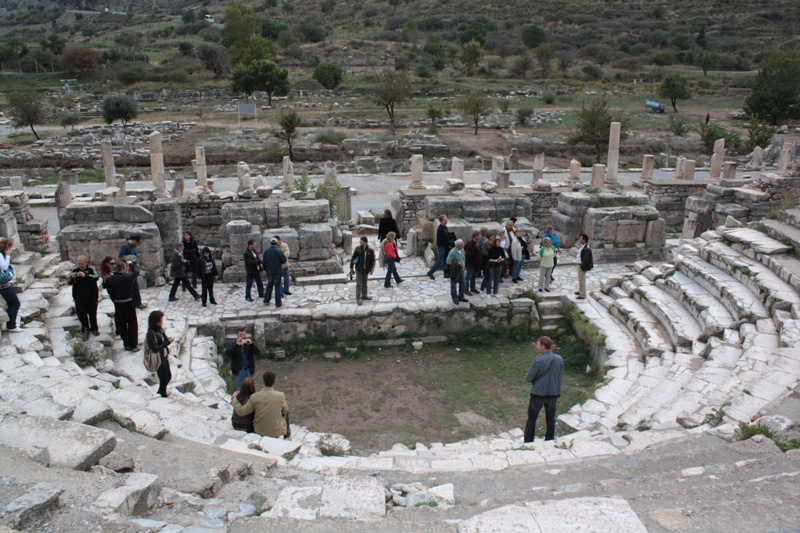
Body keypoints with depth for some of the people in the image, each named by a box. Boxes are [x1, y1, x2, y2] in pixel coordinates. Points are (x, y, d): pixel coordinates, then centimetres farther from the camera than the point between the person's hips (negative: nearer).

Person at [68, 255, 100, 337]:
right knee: (81, 314, 2)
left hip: (91, 296, -2)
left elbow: (96, 277, -24)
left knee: (92, 313, 10)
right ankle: (85, 329, 20)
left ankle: (94, 329, 28)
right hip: (79, 297, 2)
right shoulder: (75, 271, 2)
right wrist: (72, 277, -21)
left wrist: (85, 275, -37)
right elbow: (68, 282, 1)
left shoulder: (91, 269, -7)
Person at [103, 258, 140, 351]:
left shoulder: (109, 279, -8)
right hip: (128, 303, -4)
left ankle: (126, 343, 23)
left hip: (117, 305, 4)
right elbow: (136, 272, -8)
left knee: (121, 325, 15)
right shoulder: (127, 277, -21)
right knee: (132, 324, 7)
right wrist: (131, 264, 7)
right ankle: (132, 344, 7)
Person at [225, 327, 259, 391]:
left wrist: (251, 344, -24)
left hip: (249, 371, 2)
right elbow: (227, 353, -15)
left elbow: (257, 352, -7)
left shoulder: (249, 344, 6)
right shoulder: (233, 344, 2)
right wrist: (236, 345, -28)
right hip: (238, 371, -2)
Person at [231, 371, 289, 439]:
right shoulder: (280, 396, -18)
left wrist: (234, 398, 7)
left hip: (259, 431, 2)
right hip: (276, 432, -2)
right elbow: (285, 411, 1)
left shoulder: (255, 397, -17)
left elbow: (241, 412, -10)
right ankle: (287, 435, 42)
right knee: (286, 412, 26)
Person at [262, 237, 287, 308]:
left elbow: (264, 262, 5)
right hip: (277, 272, -4)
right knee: (277, 287, 3)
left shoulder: (266, 251, -5)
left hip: (269, 271, 4)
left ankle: (266, 301, 33)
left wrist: (265, 269, 21)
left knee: (269, 285, 23)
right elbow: (284, 260, -8)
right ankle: (278, 304, 4)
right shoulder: (278, 251, -17)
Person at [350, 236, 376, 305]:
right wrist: (351, 267, 0)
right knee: (359, 284, -2)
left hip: (366, 269, 2)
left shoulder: (370, 250, -6)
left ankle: (364, 295, 31)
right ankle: (358, 298, 2)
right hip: (358, 269, -2)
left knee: (364, 283, 17)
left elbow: (373, 260, -1)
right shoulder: (358, 249, -7)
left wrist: (372, 269, -7)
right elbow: (353, 258, -1)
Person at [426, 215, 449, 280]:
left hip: (445, 247, 9)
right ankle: (430, 273, 6)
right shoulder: (440, 229, -23)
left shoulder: (445, 227, 6)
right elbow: (443, 240, -24)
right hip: (441, 247, -9)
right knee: (439, 261, -4)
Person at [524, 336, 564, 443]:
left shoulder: (538, 361, -23)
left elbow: (528, 378, -15)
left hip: (538, 394, -4)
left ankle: (528, 443, 19)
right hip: (553, 393, 5)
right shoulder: (559, 359, -6)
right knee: (551, 419, 19)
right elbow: (561, 374, 9)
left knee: (531, 419, 11)